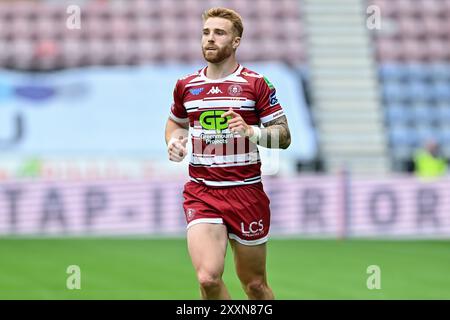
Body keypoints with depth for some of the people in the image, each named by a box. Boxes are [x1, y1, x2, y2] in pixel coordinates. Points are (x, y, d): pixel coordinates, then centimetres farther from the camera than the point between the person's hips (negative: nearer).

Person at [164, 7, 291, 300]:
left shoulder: (256, 84, -2)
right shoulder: (186, 86, 8)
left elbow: (284, 136, -2)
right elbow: (176, 122, 28)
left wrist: (251, 131, -21)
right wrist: (174, 141, 5)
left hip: (246, 191, -1)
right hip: (200, 192, 2)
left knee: (255, 284, 7)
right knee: (208, 277, -19)